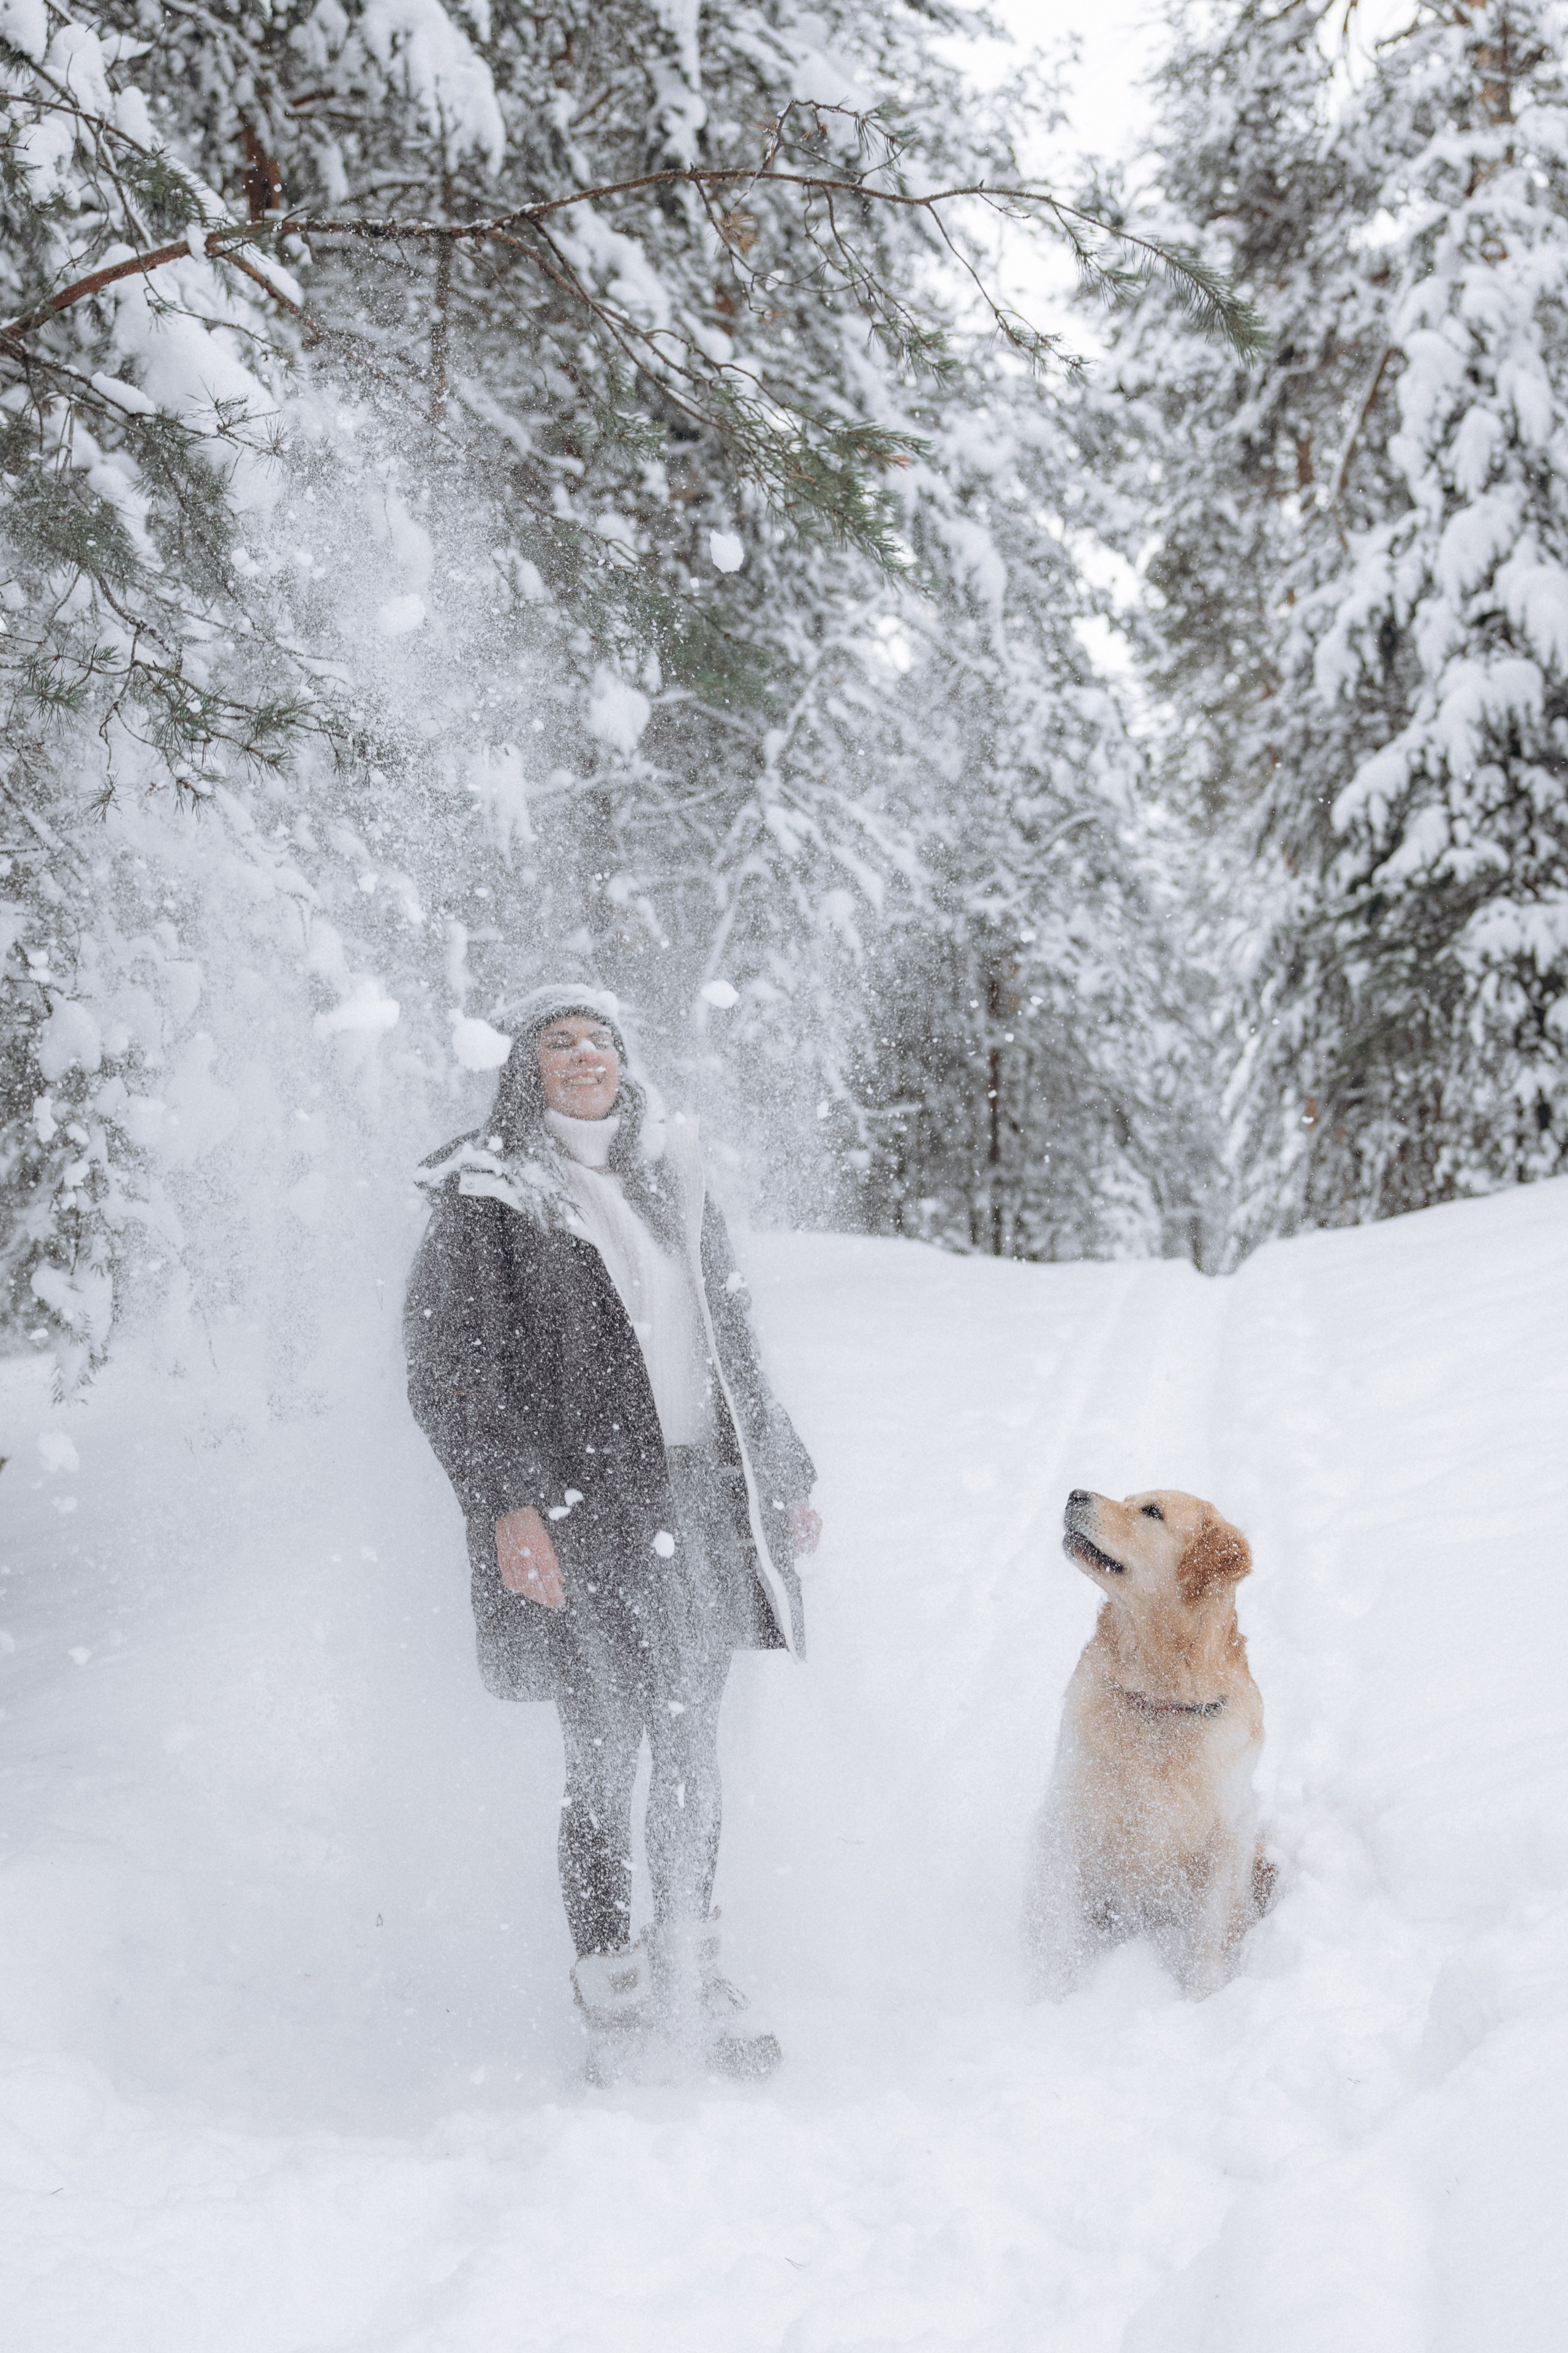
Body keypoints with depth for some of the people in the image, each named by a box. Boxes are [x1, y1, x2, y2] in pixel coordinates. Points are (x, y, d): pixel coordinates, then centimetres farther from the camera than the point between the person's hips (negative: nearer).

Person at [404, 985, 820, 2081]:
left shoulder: (672, 1178, 17)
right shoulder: (489, 1196, 0)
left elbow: (737, 1346, 23)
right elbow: (450, 1363, -7)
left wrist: (783, 1476, 21)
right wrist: (507, 1499, -18)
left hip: (704, 1498, 5)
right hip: (584, 1512, -5)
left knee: (693, 1742, 10)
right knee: (607, 1750, -3)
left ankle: (692, 1968, 23)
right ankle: (615, 1990, 11)